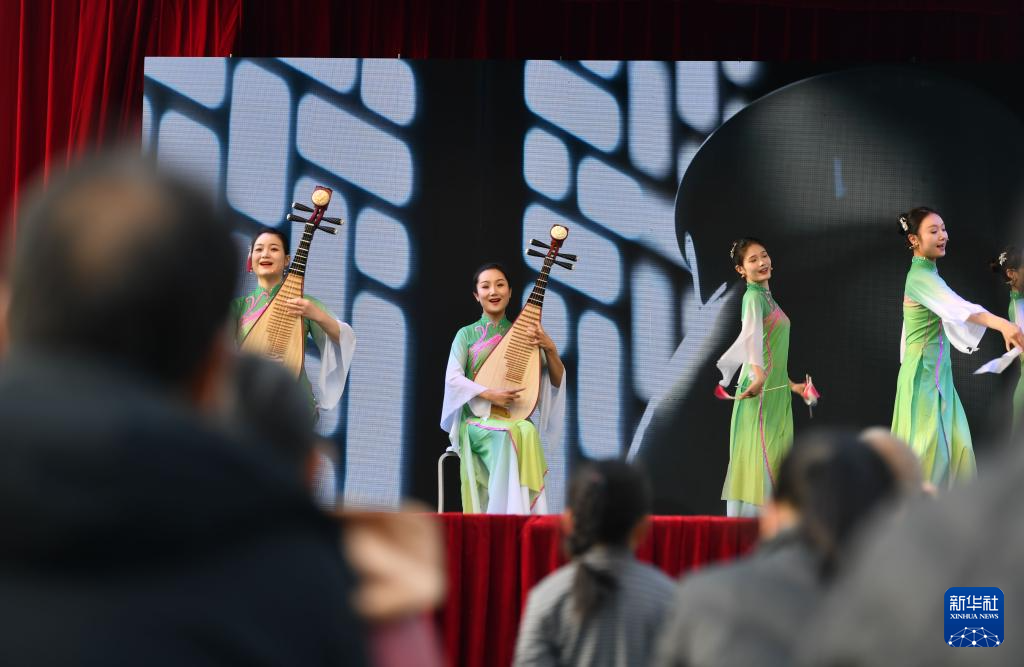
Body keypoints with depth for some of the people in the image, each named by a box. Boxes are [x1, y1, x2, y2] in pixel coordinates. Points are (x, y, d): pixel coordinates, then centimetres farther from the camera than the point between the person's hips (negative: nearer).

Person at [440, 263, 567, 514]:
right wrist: (490, 394, -19)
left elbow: (557, 381, 9)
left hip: (517, 419, 2)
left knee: (527, 432, -35)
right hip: (477, 420, -2)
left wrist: (549, 349, -9)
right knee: (511, 433, -36)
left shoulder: (522, 333, 14)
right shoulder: (466, 334, 8)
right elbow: (452, 378, -6)